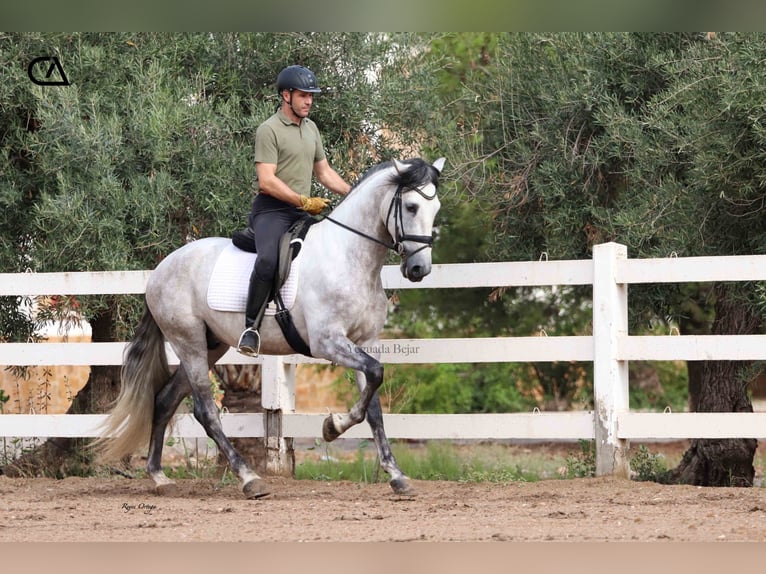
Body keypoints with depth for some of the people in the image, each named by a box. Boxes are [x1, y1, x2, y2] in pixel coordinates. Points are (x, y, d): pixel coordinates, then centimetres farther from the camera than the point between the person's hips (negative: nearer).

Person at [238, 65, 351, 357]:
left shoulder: (311, 129, 18)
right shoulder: (269, 130, -8)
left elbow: (324, 172, 25)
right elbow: (266, 181, -16)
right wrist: (304, 201, -18)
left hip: (302, 212, 8)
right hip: (271, 209, -8)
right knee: (268, 260, -32)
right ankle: (251, 327, -24)